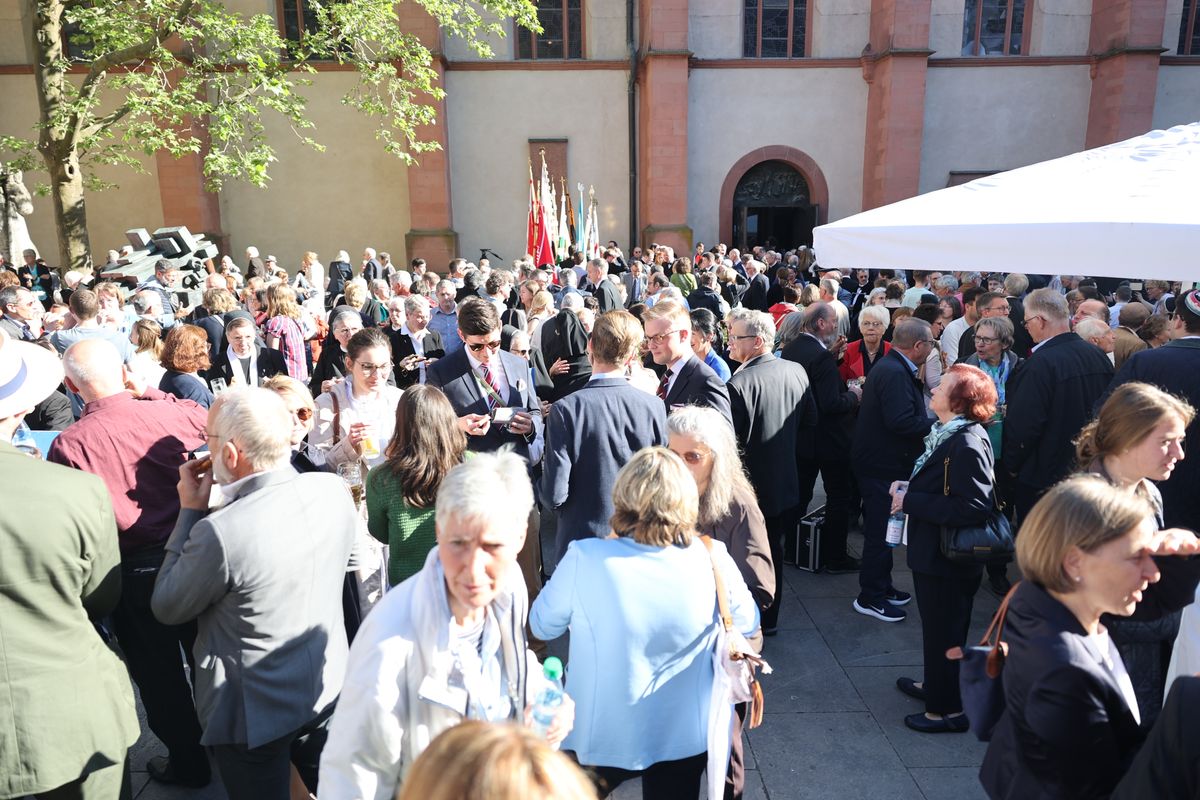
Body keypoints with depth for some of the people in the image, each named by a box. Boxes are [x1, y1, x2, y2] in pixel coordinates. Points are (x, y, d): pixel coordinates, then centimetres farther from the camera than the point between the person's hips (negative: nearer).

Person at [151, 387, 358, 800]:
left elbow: (166, 608, -12)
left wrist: (191, 511, -10)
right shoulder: (334, 491, -14)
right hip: (328, 688, 4)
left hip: (254, 712, -4)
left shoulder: (219, 533, -32)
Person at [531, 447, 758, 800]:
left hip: (604, 737, -1)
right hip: (686, 737, 2)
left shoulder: (584, 559, -26)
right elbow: (748, 624, -1)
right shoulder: (712, 560, -20)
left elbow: (541, 625, -8)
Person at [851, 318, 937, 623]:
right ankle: (870, 597, 13)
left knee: (882, 529, 20)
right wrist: (938, 424, -19)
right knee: (880, 531, 0)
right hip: (883, 464, -11)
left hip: (882, 461, 11)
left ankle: (881, 586, 34)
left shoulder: (891, 366, 11)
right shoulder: (895, 373, -23)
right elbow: (901, 421, -30)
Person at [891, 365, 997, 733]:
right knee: (936, 625, 25)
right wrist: (908, 488, 1)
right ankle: (936, 685, 44)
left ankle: (948, 709, 23)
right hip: (933, 552, 10)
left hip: (948, 559, -10)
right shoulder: (946, 433, 6)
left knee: (944, 631, 6)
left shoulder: (967, 444, -25)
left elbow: (973, 508, -31)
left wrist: (910, 501, -26)